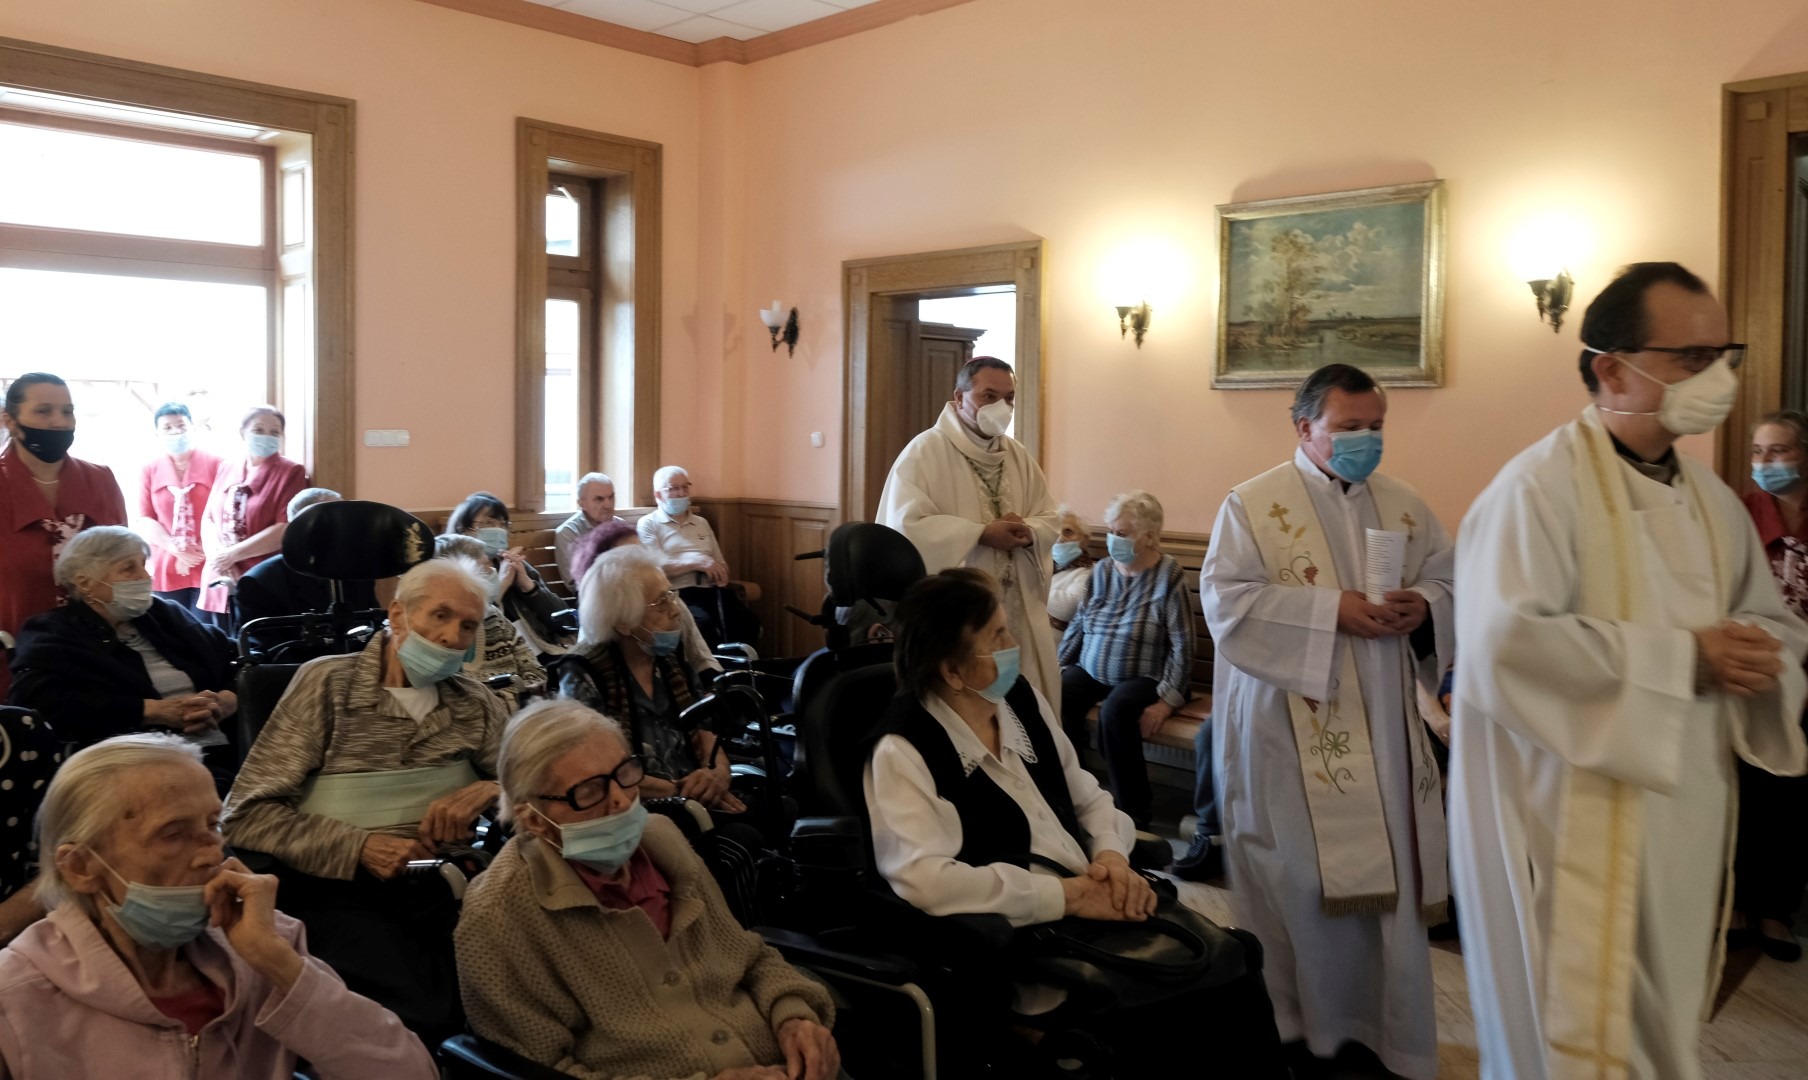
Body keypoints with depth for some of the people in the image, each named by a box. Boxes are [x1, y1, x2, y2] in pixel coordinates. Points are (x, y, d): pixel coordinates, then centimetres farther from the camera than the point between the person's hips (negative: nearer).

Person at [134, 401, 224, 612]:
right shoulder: (149, 470, 10)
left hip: (207, 569, -3)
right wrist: (175, 549, -11)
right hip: (166, 572, 3)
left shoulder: (215, 464, 3)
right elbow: (144, 519, 5)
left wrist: (202, 551, -11)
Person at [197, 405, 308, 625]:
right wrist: (218, 554, -8)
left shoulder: (291, 472, -3)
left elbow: (286, 530, -13)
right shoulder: (226, 470, 14)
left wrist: (233, 554, -14)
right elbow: (208, 518, 12)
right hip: (222, 584, 5)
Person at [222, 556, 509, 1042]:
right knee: (421, 1012, -31)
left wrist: (487, 790, -9)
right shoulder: (327, 682, 6)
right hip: (348, 891, -3)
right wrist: (358, 846, -14)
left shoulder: (475, 702, 16)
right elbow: (248, 814, 0)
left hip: (450, 884, 4)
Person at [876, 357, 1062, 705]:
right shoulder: (925, 451, -8)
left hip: (1019, 614, 6)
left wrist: (1027, 532, -11)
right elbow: (906, 527, -19)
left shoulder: (1018, 455, 13)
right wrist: (981, 534, -20)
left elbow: (1049, 520, 12)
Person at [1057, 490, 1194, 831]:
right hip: (1090, 672, 5)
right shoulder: (1101, 571, 8)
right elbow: (1077, 625, 13)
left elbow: (1181, 645, -13)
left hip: (1142, 678, -5)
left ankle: (1134, 811, -15)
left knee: (1114, 711, -35)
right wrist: (1059, 666, 2)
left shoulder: (1169, 576, -8)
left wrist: (1167, 700, -19)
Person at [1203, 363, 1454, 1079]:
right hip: (1290, 729, -4)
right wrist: (1331, 611, -19)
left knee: (1387, 876, 9)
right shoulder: (1254, 505, -5)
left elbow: (1448, 580, 13)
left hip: (1382, 726, 5)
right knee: (1298, 878, 3)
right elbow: (1226, 601, -13)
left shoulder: (1404, 506, 10)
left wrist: (1422, 608, -11)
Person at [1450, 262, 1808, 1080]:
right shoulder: (1541, 488, -17)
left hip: (1681, 826, 8)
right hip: (1572, 830, -8)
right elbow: (1506, 644, -29)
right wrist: (1685, 656, -22)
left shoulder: (1712, 502, 10)